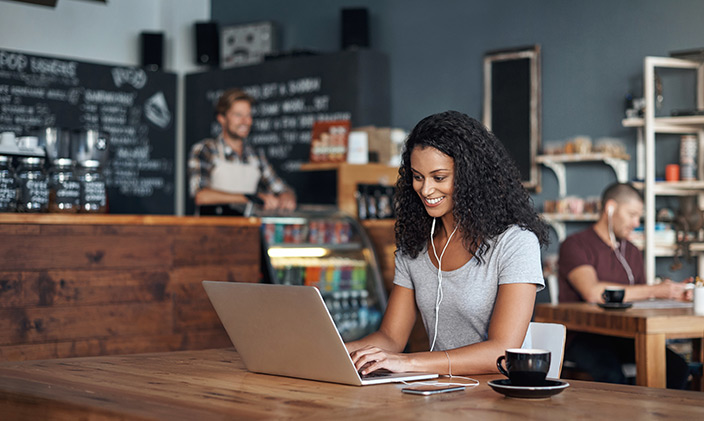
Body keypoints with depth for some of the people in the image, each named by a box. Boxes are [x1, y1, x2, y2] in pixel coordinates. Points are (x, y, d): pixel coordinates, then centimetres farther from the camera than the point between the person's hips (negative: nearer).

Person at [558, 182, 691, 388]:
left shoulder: (633, 252, 19)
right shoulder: (575, 245, -5)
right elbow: (593, 293, -21)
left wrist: (672, 295, -3)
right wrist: (654, 290, -18)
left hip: (622, 337, 6)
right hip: (583, 338, -6)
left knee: (676, 367, -19)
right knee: (612, 375, -36)